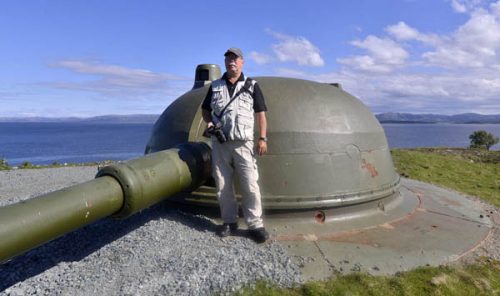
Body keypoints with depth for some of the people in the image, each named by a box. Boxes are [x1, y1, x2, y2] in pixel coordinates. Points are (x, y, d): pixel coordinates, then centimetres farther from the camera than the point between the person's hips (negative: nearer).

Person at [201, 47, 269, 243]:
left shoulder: (251, 86, 5)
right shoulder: (215, 86, 12)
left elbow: (260, 114, 4)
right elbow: (205, 109, 21)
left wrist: (262, 138, -5)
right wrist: (209, 122, -1)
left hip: (243, 143, -3)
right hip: (220, 143, 3)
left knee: (250, 184, -6)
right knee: (223, 185, 7)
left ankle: (255, 225, 2)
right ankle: (229, 222, 19)